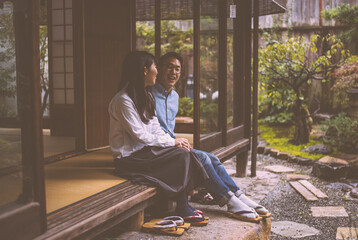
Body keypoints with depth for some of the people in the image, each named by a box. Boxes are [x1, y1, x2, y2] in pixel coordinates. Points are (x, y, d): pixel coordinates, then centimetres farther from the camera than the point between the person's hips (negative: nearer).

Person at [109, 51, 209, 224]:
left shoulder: (146, 97, 13)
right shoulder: (123, 100, -18)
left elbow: (156, 128, 11)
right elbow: (140, 135, -20)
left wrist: (173, 141, -6)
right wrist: (172, 142, -13)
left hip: (145, 150, 9)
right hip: (130, 157, -9)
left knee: (184, 152, -13)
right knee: (181, 156, -19)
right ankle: (182, 209, -8)